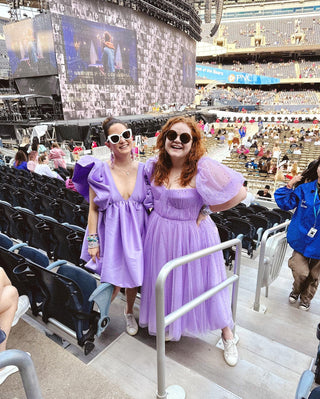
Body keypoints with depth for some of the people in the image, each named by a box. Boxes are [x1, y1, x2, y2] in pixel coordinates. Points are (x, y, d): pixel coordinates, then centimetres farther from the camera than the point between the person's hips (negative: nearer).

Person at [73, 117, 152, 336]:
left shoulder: (144, 170, -1)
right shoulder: (100, 171, -8)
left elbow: (154, 203, 5)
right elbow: (93, 209, -5)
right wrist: (92, 240, -8)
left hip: (136, 232, 2)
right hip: (111, 233, -2)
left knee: (133, 278, 15)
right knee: (112, 284, 4)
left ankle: (129, 312, 46)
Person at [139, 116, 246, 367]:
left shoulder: (204, 168, -23)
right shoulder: (154, 166, -4)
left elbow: (240, 193, -19)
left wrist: (209, 209, -13)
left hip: (192, 234, -5)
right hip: (160, 233, 5)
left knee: (204, 283, 11)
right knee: (165, 281, 21)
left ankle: (228, 336, 38)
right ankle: (169, 324, 52)